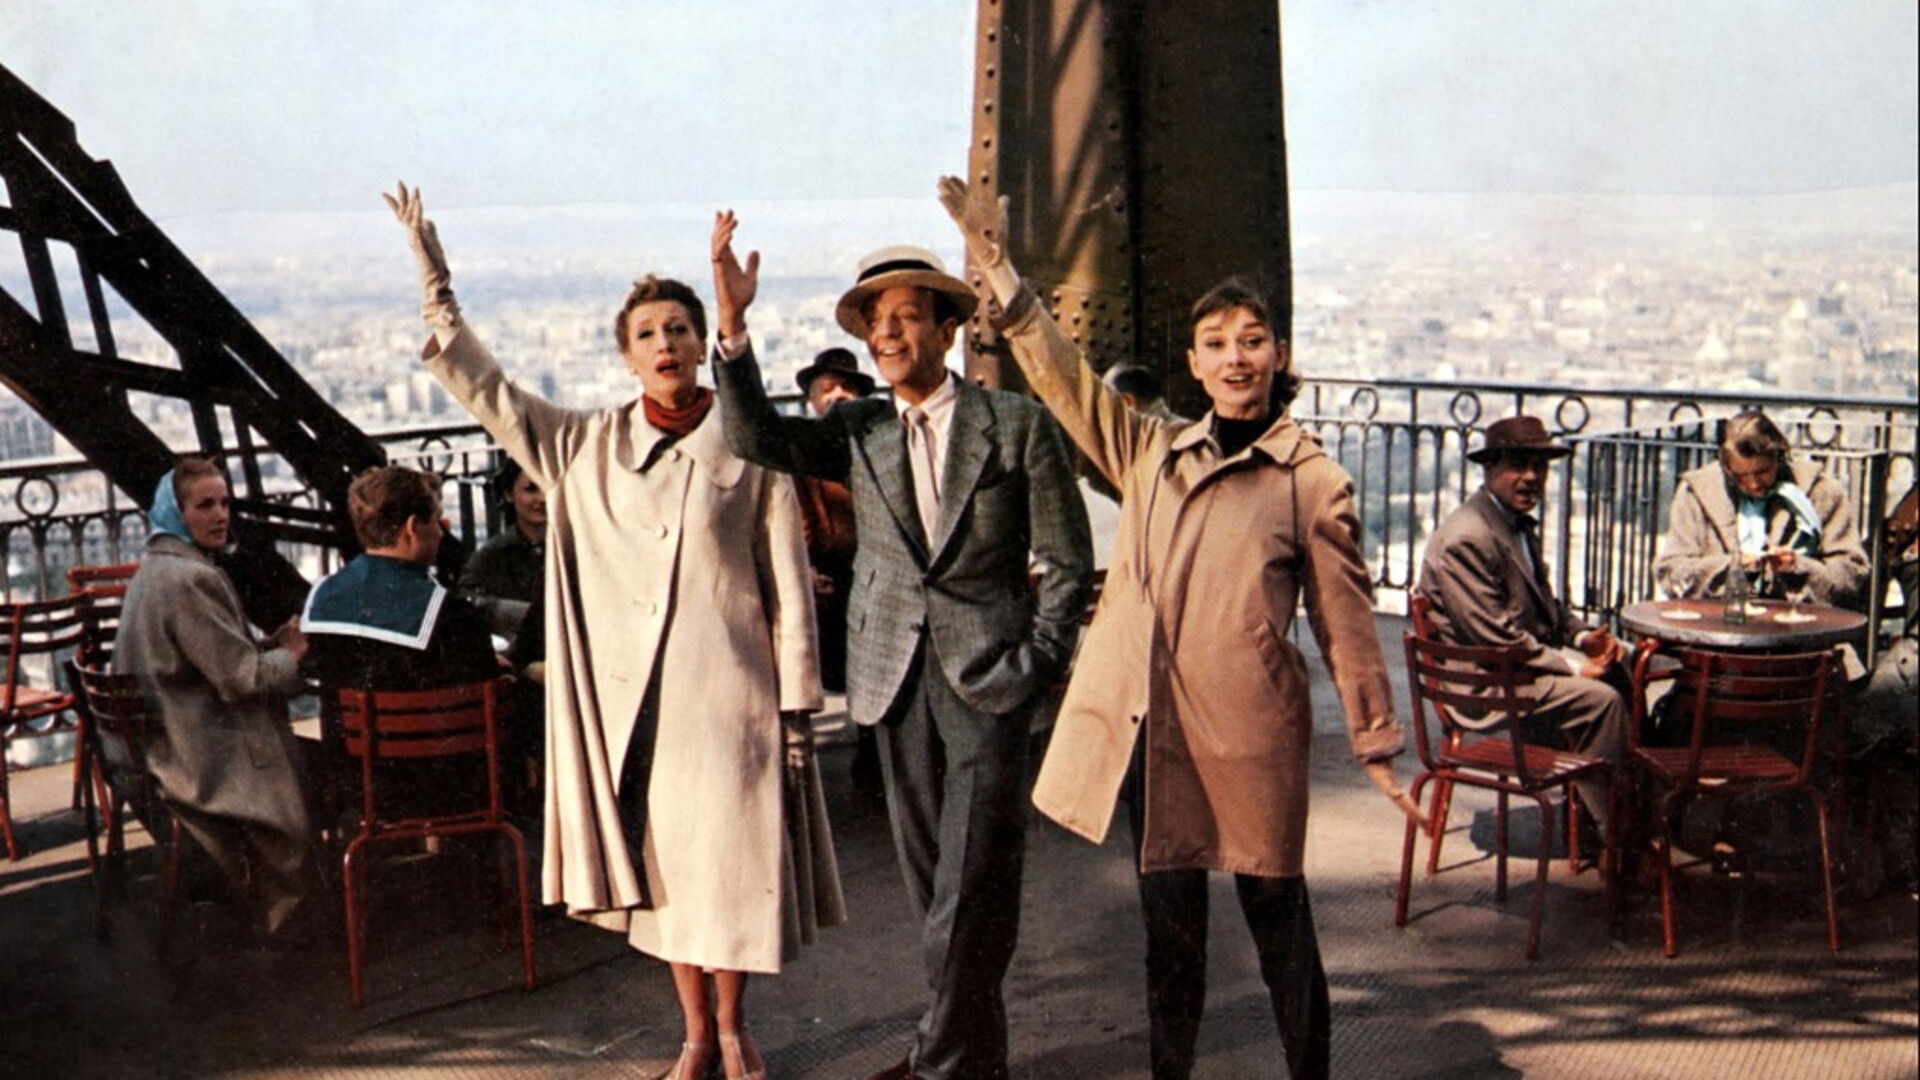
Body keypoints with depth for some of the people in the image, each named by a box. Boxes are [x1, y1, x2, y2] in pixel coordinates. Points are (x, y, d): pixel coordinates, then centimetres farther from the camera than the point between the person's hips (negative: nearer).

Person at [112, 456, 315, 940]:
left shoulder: (156, 568, 10)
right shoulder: (188, 578, -23)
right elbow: (240, 678, -22)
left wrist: (279, 641, 3)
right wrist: (294, 654, -5)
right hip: (211, 761, -10)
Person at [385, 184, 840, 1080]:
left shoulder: (748, 449, -2)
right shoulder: (585, 447, 6)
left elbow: (789, 587, -1)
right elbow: (480, 386, 8)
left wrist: (797, 706, -2)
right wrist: (435, 285, 0)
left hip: (727, 686, -2)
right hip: (630, 693, 3)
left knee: (730, 857, 2)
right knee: (660, 862, 9)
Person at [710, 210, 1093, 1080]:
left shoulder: (1017, 426, -2)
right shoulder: (858, 432, 8)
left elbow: (1068, 561, 0)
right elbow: (755, 437, -7)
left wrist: (1033, 667, -7)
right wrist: (733, 325, -18)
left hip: (986, 678, -4)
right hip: (896, 680, 4)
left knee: (972, 887, -4)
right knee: (931, 884, 12)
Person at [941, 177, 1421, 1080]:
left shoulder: (1311, 482, -2)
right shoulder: (1151, 453, 9)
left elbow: (1344, 621, 1)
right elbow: (1064, 378, 8)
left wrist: (1376, 745, 4)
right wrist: (998, 269, 0)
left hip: (1250, 729, -3)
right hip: (1148, 718, 4)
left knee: (1275, 912, 7)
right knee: (1169, 924, 13)